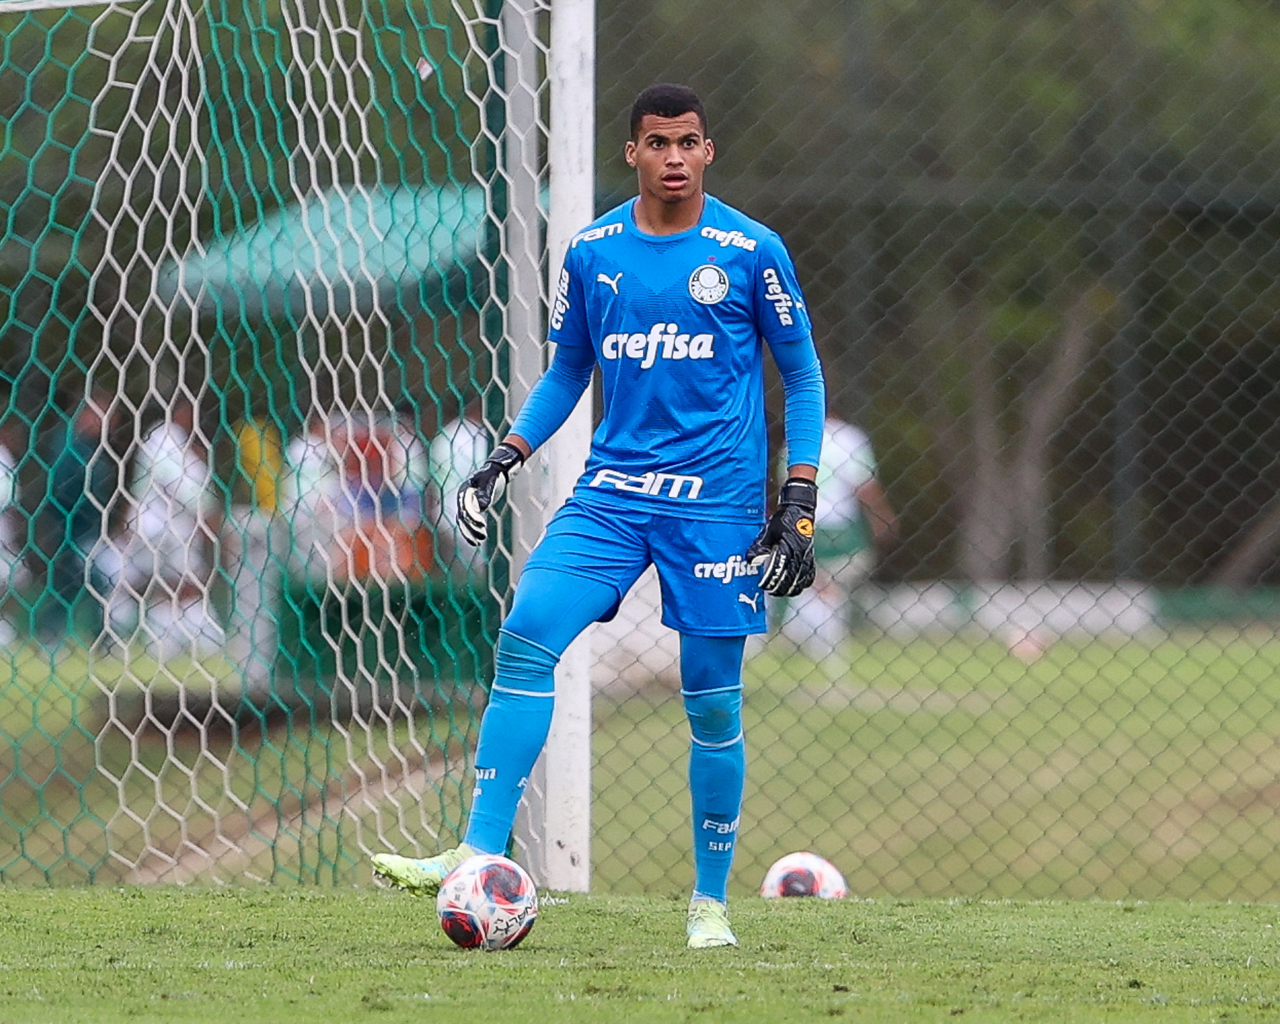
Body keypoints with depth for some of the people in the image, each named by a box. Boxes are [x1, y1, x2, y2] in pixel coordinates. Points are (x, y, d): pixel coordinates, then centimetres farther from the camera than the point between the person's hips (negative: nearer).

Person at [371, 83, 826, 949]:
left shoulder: (753, 252, -3)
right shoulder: (592, 253, 6)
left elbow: (803, 376, 5)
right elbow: (567, 374, 18)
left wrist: (800, 502, -3)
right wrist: (506, 458, 4)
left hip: (717, 500, -3)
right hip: (612, 488, 3)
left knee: (713, 702, -2)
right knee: (524, 639, -16)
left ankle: (711, 900, 12)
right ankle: (481, 855, -16)